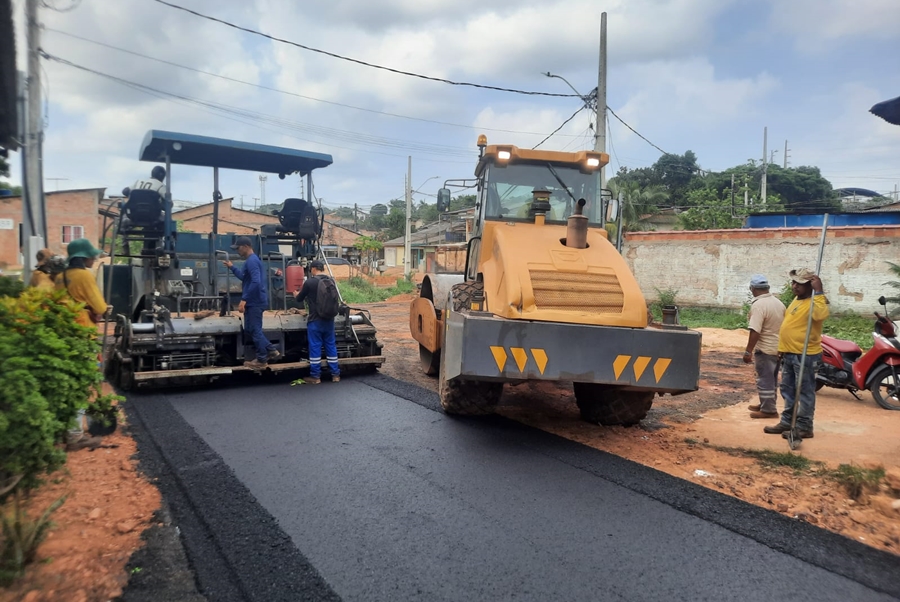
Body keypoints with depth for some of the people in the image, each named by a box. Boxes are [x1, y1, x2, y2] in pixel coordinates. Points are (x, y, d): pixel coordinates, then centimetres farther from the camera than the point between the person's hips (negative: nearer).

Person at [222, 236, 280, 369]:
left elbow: (255, 282, -28)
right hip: (253, 302, 10)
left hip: (254, 302, -10)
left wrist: (244, 299, -27)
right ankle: (271, 351, 18)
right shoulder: (251, 260, 16)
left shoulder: (252, 261, -18)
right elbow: (245, 277, 31)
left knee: (255, 330, -1)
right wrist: (232, 267, 28)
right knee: (251, 329, 16)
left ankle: (262, 360, 9)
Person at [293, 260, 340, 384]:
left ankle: (315, 376, 9)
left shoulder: (309, 282, -12)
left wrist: (296, 295, 27)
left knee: (315, 347, 3)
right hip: (329, 319, 5)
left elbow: (299, 299, 2)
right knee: (331, 345, 11)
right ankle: (335, 374, 15)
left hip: (315, 320, -4)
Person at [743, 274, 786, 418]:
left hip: (765, 348, -9)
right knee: (771, 378, 18)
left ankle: (768, 410, 3)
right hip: (778, 347, 9)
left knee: (765, 379, -1)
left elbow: (755, 331, -25)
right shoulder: (778, 302, 9)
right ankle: (766, 405, 29)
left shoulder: (758, 305, -19)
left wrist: (748, 351, -21)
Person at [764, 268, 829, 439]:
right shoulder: (796, 299, 15)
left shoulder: (814, 301, -15)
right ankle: (787, 422, 26)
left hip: (806, 355, -10)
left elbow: (821, 314, -39)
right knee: (788, 391, 16)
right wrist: (783, 348, 23)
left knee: (805, 392, 0)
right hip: (789, 354, 10)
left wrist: (818, 291, -36)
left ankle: (804, 427, 7)